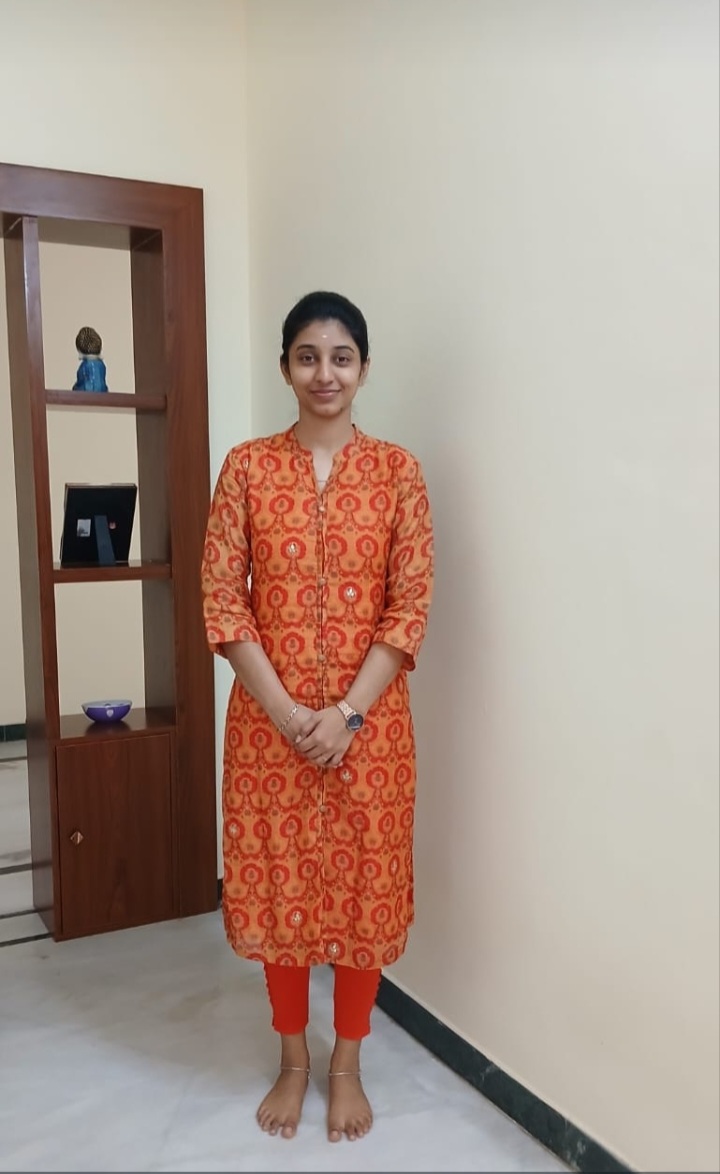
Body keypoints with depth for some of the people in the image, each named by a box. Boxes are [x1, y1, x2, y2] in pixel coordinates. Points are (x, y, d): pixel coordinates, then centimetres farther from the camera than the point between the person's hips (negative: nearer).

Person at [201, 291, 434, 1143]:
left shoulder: (396, 470, -1)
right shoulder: (247, 467, 0)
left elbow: (411, 604, -5)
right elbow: (221, 598, -4)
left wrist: (347, 712, -14)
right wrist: (284, 708, -13)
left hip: (368, 719, 0)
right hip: (269, 717, 1)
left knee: (363, 884, 10)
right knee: (277, 884, 12)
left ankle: (347, 1064, 33)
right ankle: (291, 1060, 35)